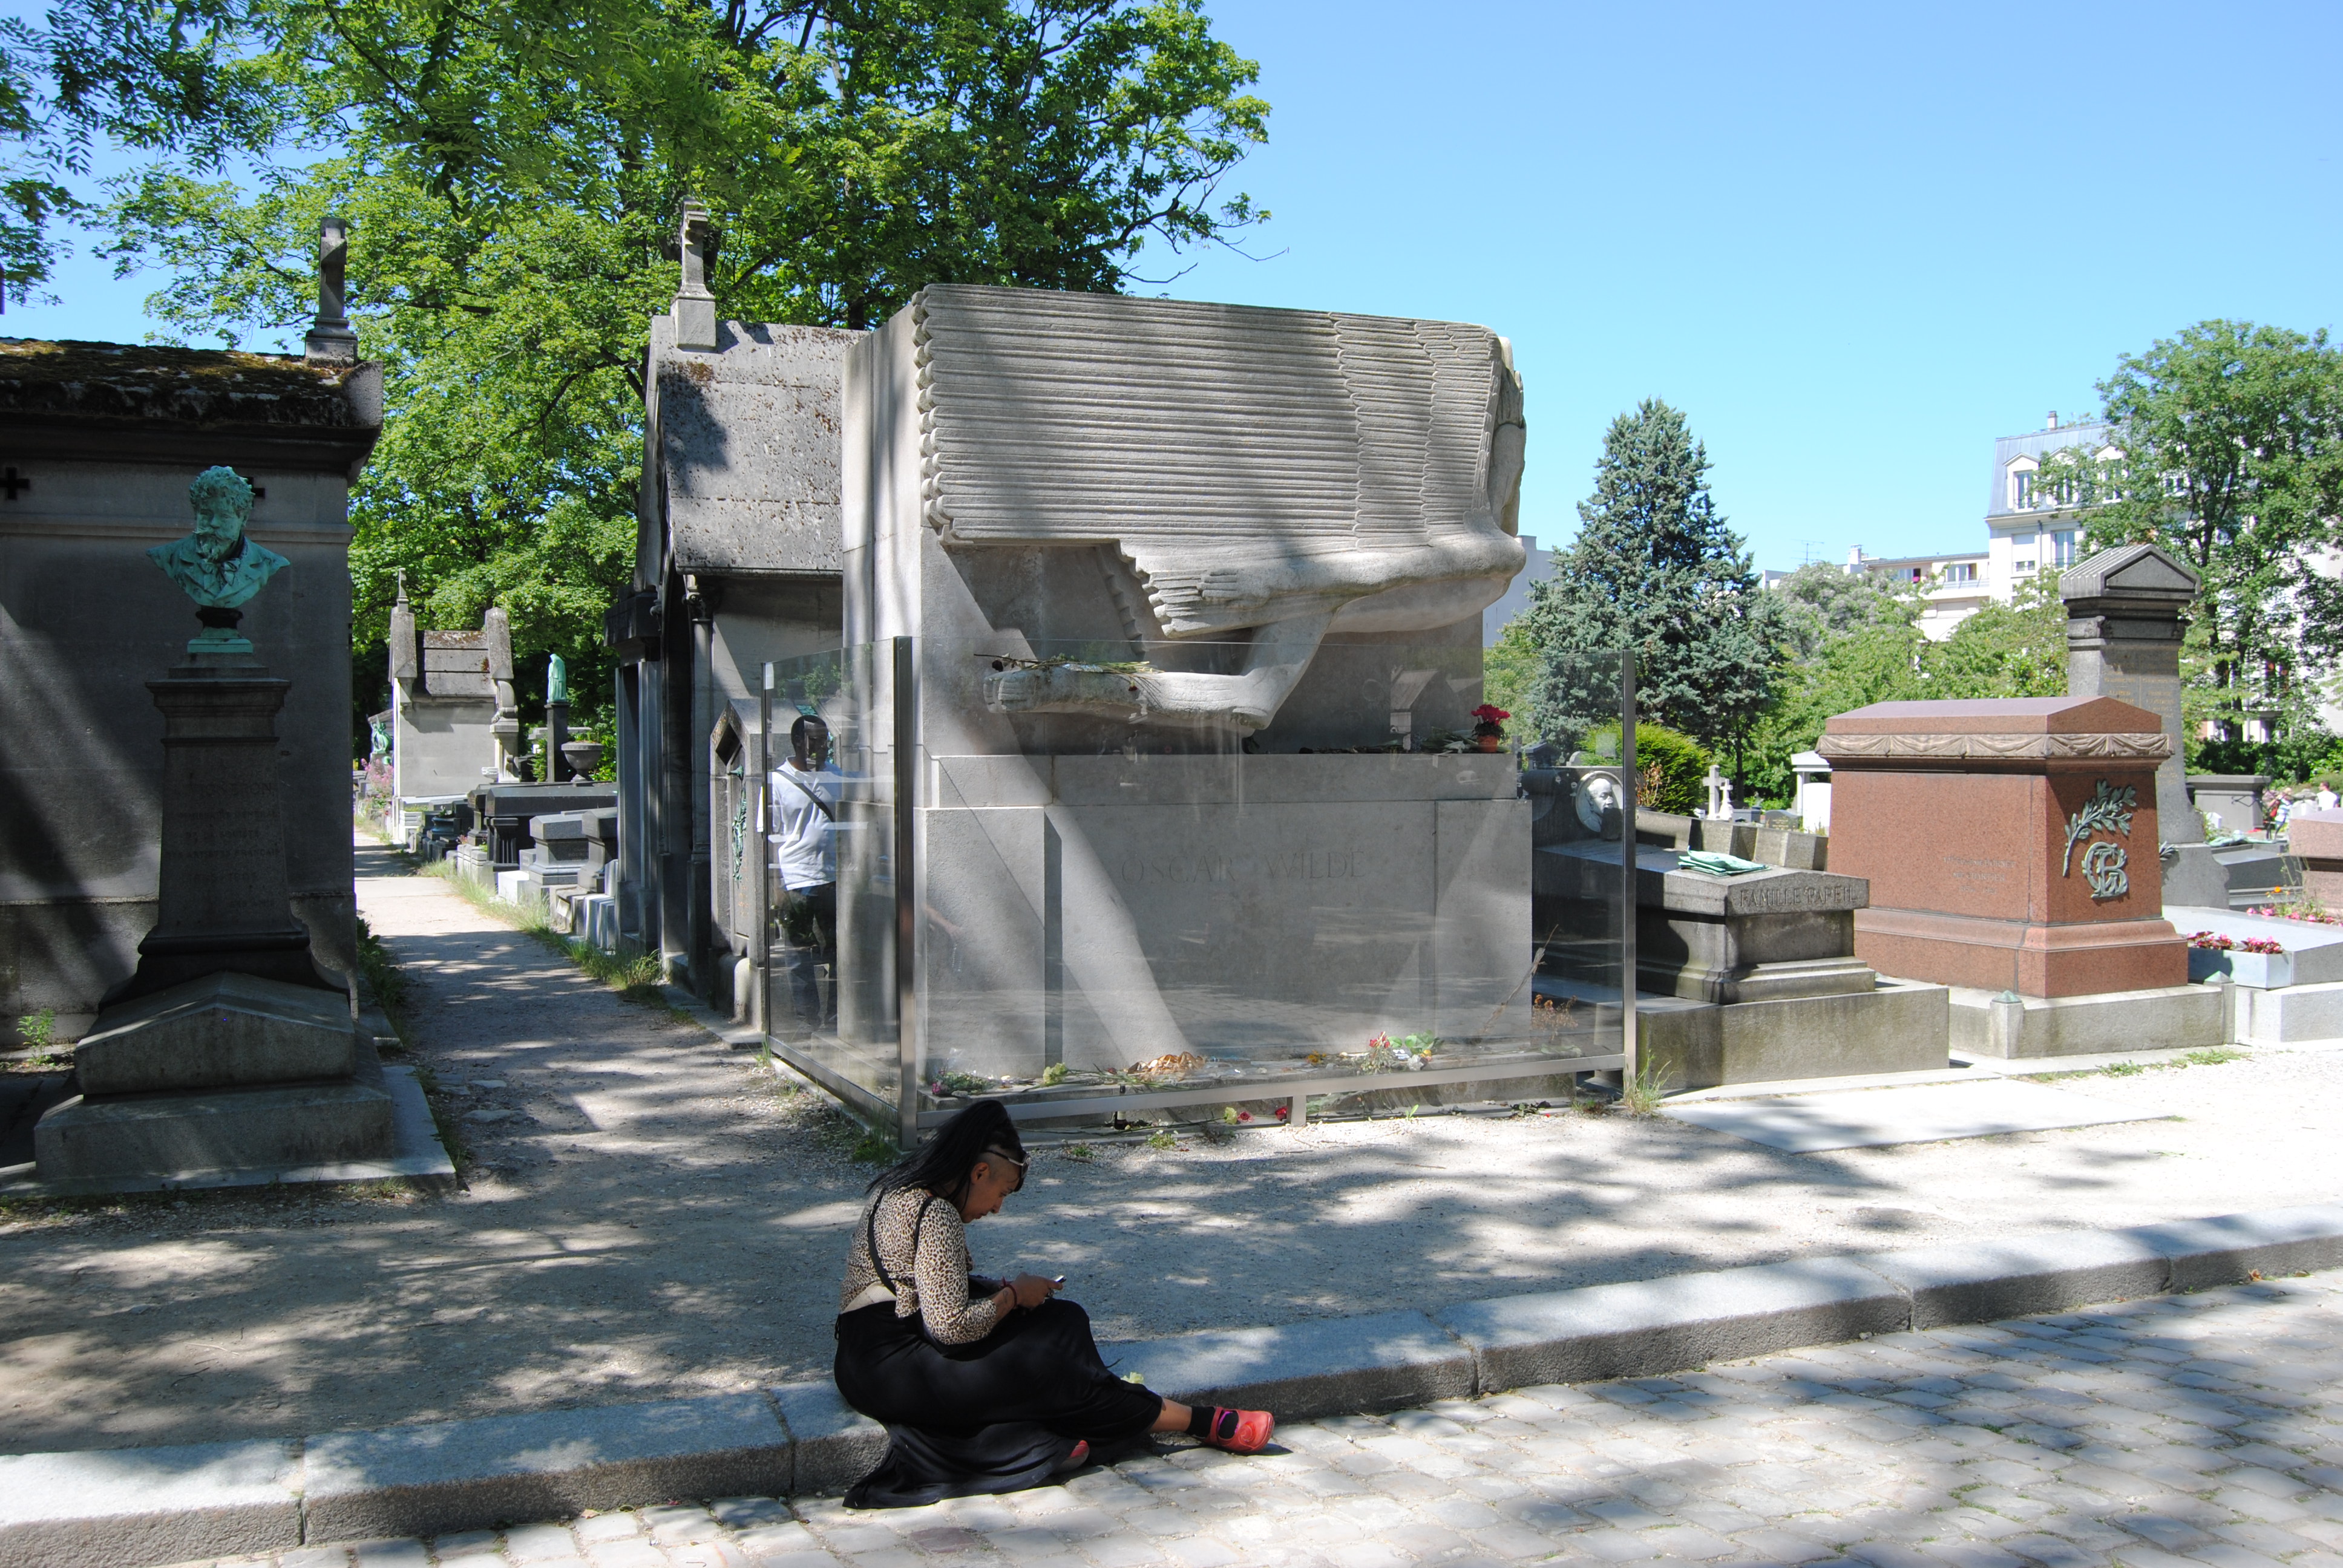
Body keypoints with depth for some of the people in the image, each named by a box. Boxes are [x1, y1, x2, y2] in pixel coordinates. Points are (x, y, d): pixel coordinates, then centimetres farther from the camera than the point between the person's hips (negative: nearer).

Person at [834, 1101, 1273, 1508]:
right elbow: (952, 1326, -24)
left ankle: (1052, 1438, -13)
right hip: (892, 1369, -10)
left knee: (1061, 1319, 4)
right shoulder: (936, 1216, -19)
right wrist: (1012, 1295, -8)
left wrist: (1001, 1289, 5)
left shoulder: (900, 1190, 11)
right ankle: (1204, 1422, 4)